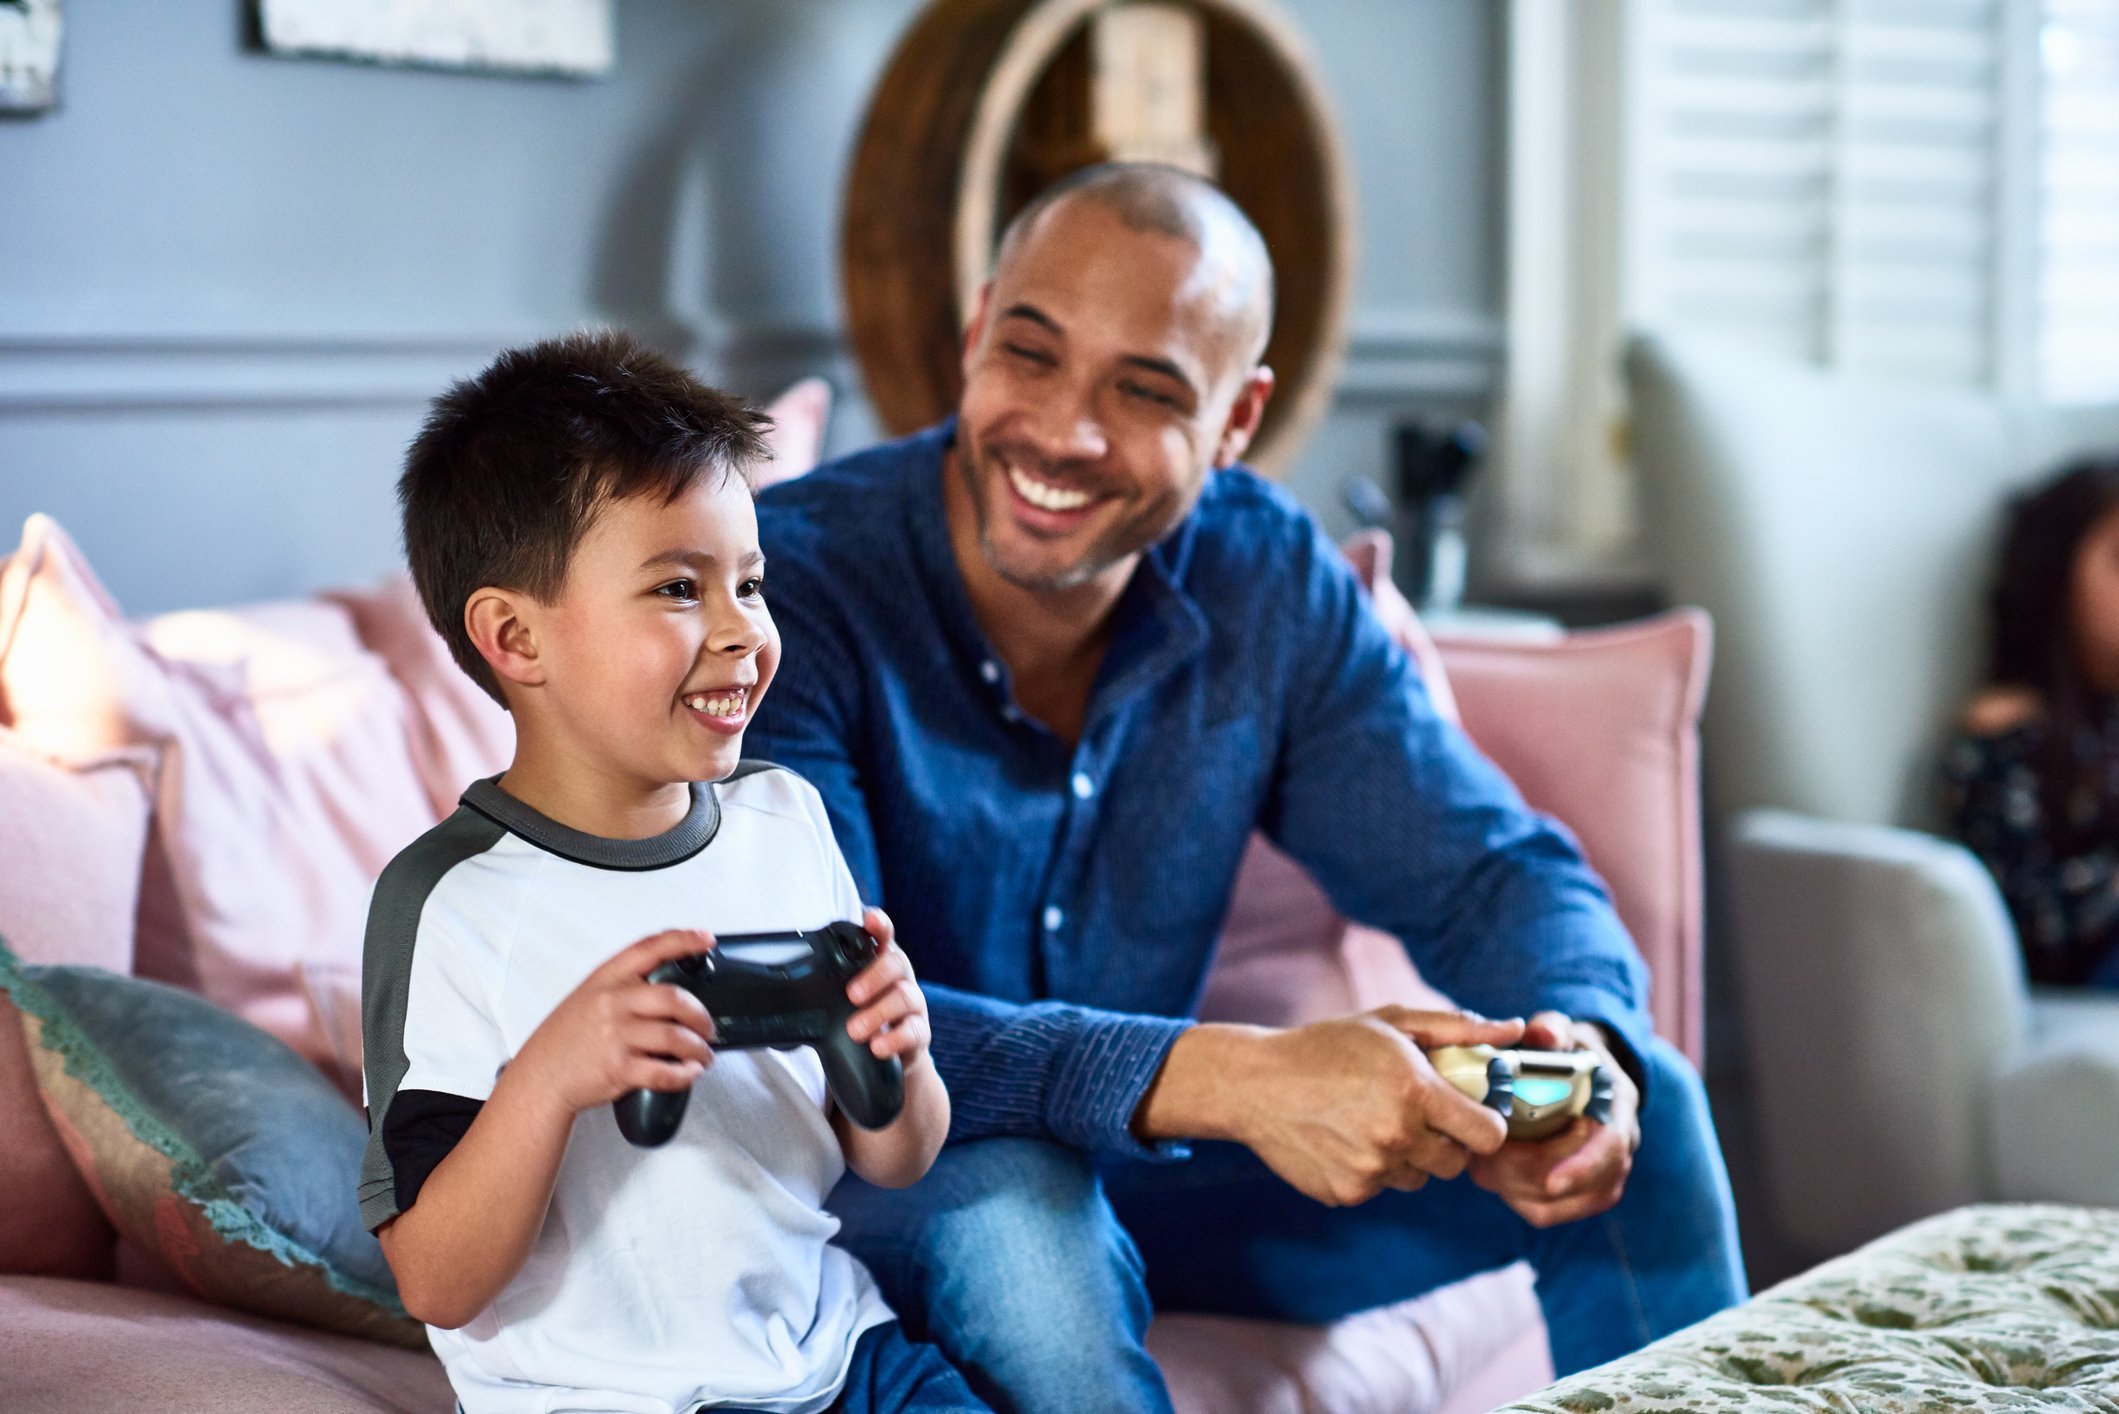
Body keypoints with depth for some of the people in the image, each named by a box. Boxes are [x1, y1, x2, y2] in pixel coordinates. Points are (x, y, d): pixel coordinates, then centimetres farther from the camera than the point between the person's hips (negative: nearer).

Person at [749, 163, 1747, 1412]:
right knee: (1013, 1193, -39)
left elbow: (1493, 871, -2)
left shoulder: (1266, 578, -6)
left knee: (1642, 1109, -6)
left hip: (1141, 1177, 5)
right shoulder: (796, 584, -24)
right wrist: (1230, 1079, -44)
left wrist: (1585, 1044, -27)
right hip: (870, 1194, -5)